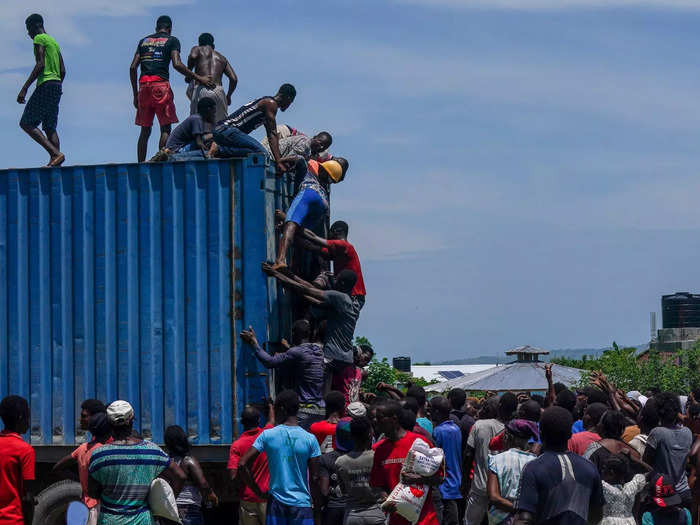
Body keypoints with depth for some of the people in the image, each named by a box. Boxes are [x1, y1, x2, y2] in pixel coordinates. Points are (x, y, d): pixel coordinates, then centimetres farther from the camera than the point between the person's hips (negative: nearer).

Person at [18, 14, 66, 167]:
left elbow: (40, 65, -16)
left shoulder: (39, 39, -4)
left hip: (45, 85, -9)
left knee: (26, 123, -11)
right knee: (50, 127, 8)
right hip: (57, 86, 9)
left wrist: (24, 88, -18)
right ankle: (54, 161, -5)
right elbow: (62, 71, 21)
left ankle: (56, 154, -24)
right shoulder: (54, 42, 23)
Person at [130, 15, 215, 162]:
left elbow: (133, 68, 14)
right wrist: (199, 79, -6)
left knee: (145, 130, 9)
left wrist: (135, 94, 18)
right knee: (166, 128, -2)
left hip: (143, 85, 5)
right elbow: (177, 64, -9)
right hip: (161, 84, -5)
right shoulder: (172, 41, 6)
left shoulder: (144, 41, 21)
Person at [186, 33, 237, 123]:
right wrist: (228, 96, 29)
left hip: (201, 90, -3)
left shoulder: (198, 49, 19)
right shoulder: (222, 58, 28)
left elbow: (193, 56, -7)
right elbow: (234, 79, 17)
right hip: (218, 91, 3)